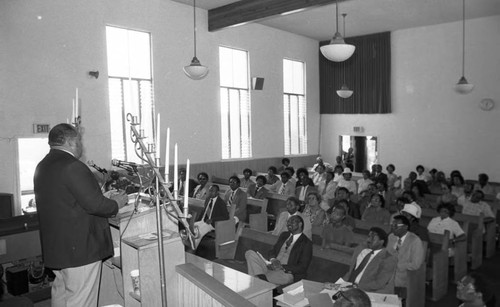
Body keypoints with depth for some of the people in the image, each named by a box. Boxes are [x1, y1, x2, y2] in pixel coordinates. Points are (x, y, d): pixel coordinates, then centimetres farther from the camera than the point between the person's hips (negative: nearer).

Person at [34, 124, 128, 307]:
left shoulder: (42, 166, 10)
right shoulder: (72, 166, -21)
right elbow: (95, 204, -23)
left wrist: (107, 200, 15)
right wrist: (116, 204, -4)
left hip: (55, 246, 10)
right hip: (79, 248, -10)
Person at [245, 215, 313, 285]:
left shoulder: (306, 243, -1)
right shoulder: (284, 235, 21)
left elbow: (302, 267, -8)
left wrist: (282, 267, -19)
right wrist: (273, 259, -6)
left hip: (286, 272, -7)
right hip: (272, 266, 7)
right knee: (250, 253, -17)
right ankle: (261, 276, -31)